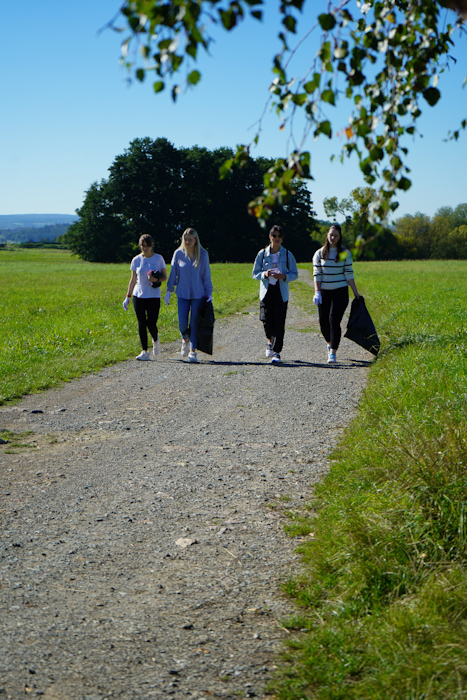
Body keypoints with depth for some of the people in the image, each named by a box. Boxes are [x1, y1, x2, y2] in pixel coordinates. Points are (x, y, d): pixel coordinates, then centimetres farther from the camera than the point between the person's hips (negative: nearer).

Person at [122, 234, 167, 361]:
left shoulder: (159, 259, 2)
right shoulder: (136, 260, 6)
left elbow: (165, 277, 6)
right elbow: (133, 280, 12)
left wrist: (156, 279, -16)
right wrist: (127, 297, 9)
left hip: (154, 296, -2)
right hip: (138, 295, 2)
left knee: (151, 323, -7)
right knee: (141, 323, -2)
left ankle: (155, 340, 27)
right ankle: (144, 351, 5)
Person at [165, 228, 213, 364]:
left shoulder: (203, 254, -3)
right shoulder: (178, 253, -2)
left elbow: (206, 275, 1)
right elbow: (173, 273, 6)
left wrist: (209, 293, -1)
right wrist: (169, 291, 4)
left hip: (198, 294, -1)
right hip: (182, 294, 1)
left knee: (194, 323, 0)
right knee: (182, 323, -4)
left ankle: (193, 351, 12)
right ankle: (185, 340, 28)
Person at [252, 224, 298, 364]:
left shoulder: (287, 255, 4)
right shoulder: (262, 254, 5)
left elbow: (294, 274, 6)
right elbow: (255, 273, 8)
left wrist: (284, 276, -14)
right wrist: (265, 274, -13)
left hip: (281, 292, -1)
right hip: (266, 290, 1)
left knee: (279, 322, -6)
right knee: (266, 320, -8)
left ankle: (276, 352, 0)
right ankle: (270, 341, 25)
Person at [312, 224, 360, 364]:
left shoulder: (345, 253, 3)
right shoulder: (319, 254, 5)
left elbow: (349, 274, 4)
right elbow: (317, 274, 2)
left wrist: (355, 292, 1)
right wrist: (317, 292, -9)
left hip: (340, 291, -2)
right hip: (324, 292, 2)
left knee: (334, 320, -13)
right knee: (323, 322, 4)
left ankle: (333, 353, -9)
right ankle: (330, 343, 34)